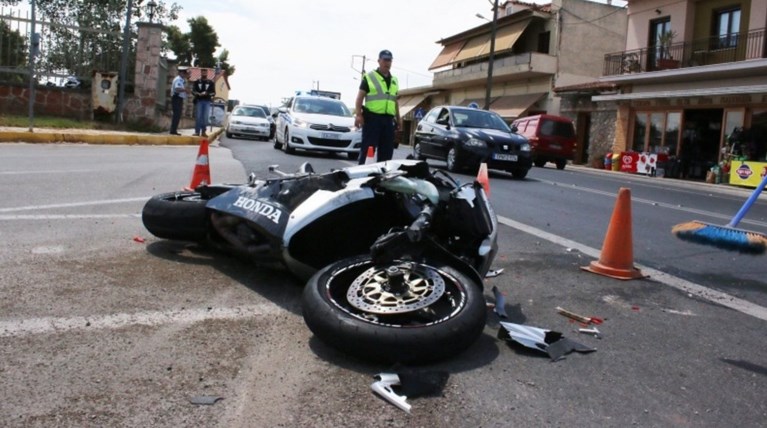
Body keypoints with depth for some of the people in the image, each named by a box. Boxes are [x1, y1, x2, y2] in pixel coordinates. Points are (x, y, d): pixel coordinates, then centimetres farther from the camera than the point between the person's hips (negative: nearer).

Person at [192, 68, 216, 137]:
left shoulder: (211, 82, 10)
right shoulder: (197, 82, 11)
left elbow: (213, 93, 5)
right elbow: (193, 91, 5)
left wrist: (207, 93, -14)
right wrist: (198, 94, -16)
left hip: (207, 102, 0)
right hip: (199, 101, 0)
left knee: (205, 117, -3)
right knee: (198, 117, -4)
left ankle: (203, 132, 3)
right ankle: (197, 131, -1)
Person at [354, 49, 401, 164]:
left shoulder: (394, 80, 19)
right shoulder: (369, 77, 1)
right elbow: (360, 97, -4)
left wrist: (398, 118, 22)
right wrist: (358, 114, -15)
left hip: (388, 120, 6)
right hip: (372, 118, -6)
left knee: (386, 151, 6)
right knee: (368, 148, -7)